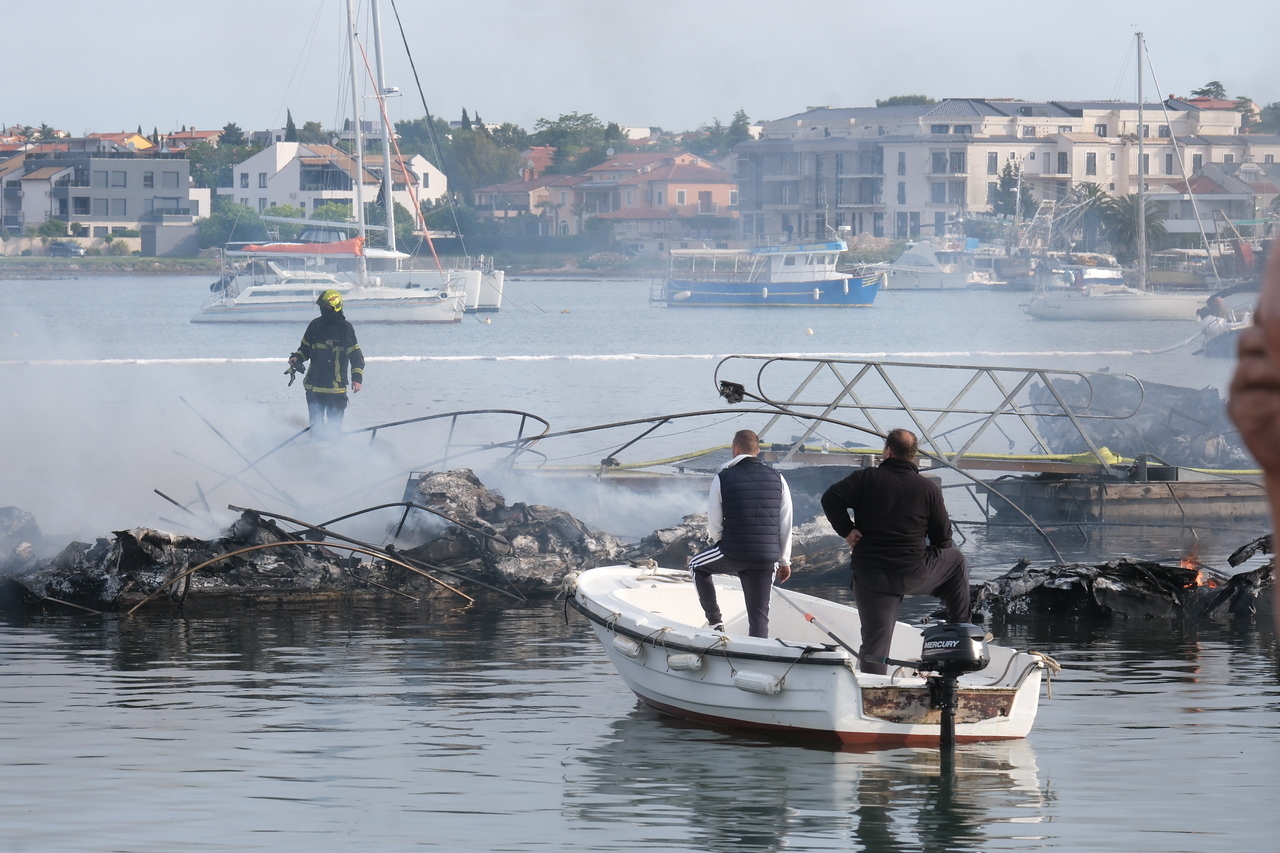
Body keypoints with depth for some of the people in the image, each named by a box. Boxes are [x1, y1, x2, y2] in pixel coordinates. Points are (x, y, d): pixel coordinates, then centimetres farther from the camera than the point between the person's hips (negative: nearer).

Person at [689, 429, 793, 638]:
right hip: (767, 558, 3)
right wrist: (784, 561, 17)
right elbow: (785, 525, 8)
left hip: (733, 552, -3)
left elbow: (714, 526, 0)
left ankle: (715, 621, 23)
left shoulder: (723, 478, -4)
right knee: (759, 614, 10)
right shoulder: (777, 479, 5)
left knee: (697, 566, 27)